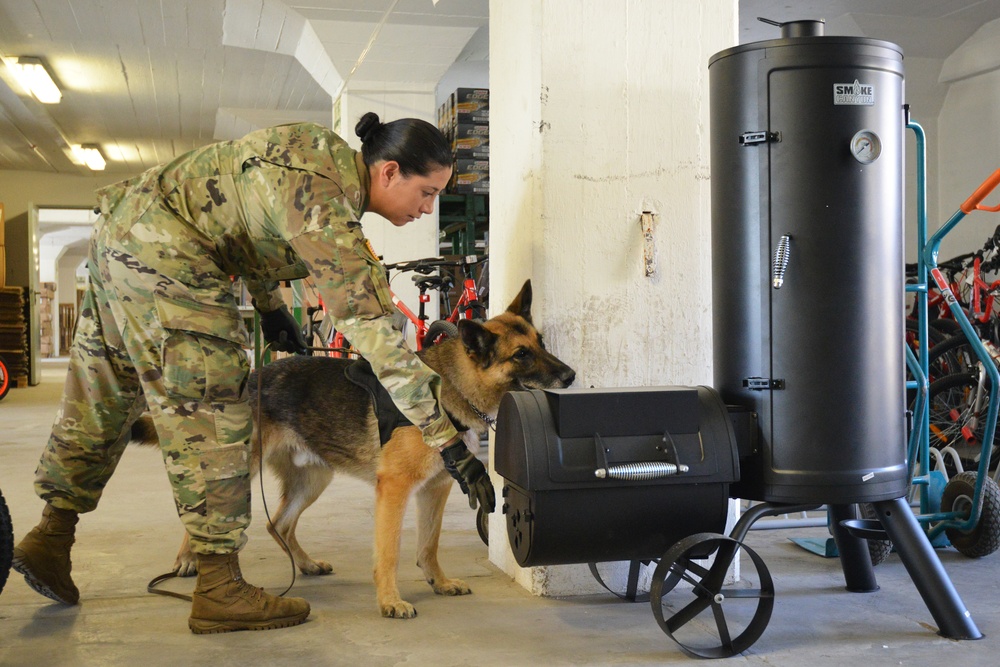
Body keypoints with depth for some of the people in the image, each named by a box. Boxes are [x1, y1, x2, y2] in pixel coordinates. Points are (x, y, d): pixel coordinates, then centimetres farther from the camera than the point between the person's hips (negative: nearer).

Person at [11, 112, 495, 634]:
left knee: (103, 400, 18)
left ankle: (51, 535, 29)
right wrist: (447, 439, -28)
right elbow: (370, 327, -29)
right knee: (209, 411, -7)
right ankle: (219, 589, -2)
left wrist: (269, 304, 20)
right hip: (162, 253, -11)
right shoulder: (324, 201, -23)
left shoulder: (328, 153, 6)